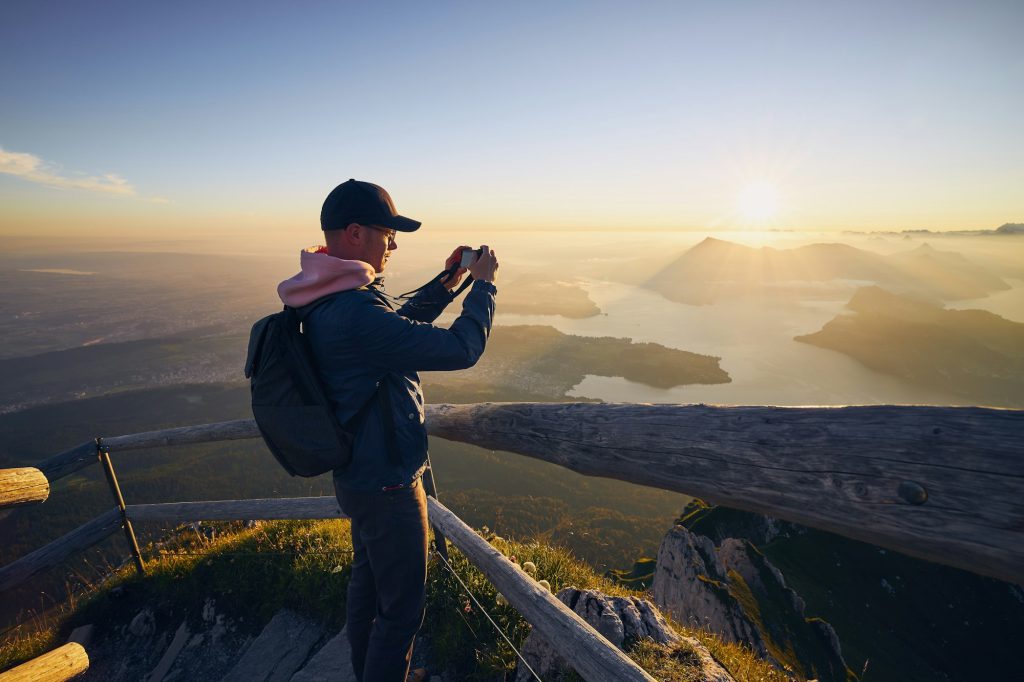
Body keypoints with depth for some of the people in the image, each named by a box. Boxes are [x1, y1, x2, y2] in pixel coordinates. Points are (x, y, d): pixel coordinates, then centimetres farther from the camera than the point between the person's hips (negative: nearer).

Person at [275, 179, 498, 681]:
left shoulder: (329, 300, 2)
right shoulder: (355, 312, -31)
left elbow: (399, 325, 14)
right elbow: (460, 349, -30)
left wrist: (447, 283, 4)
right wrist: (483, 284, -15)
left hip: (357, 473, 10)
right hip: (386, 483, -10)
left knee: (367, 582, 28)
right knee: (402, 606, 10)